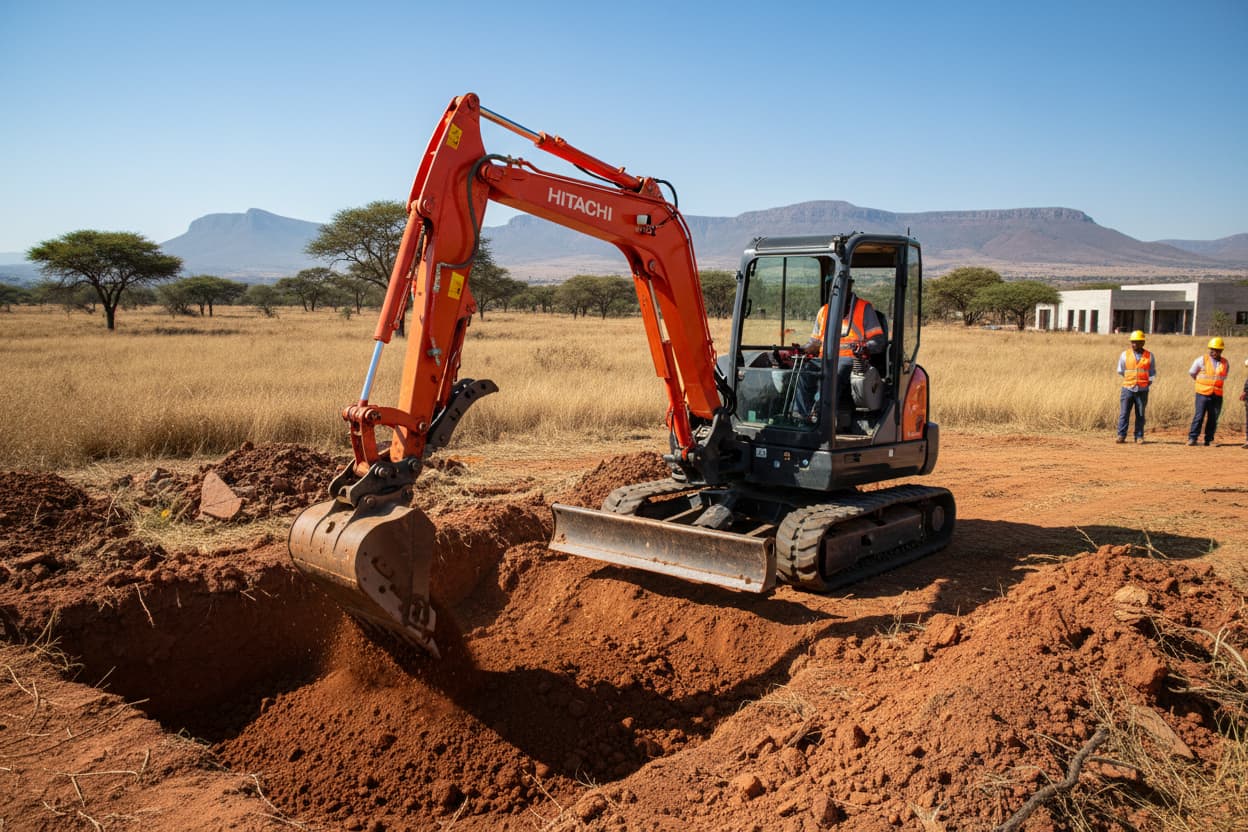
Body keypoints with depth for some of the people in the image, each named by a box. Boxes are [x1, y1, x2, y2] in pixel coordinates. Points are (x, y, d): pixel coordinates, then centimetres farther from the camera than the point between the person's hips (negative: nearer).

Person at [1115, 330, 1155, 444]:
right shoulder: (1125, 354, 4)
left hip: (1142, 390, 0)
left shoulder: (1149, 356, 5)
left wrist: (1149, 381, -1)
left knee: (1140, 414, 5)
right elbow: (1120, 371, 14)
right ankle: (1121, 435, -1)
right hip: (1127, 388, 0)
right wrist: (1130, 379, 9)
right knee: (1124, 413, -4)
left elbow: (1153, 372, 12)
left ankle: (1139, 436, 11)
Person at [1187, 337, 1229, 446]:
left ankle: (1209, 439, 12)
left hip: (1217, 395, 3)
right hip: (1203, 393, -3)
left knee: (1213, 418, 5)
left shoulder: (1225, 363, 7)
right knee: (1199, 416, -7)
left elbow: (1223, 378, 24)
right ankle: (1192, 438, -4)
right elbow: (1192, 373, 10)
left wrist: (1215, 383, 15)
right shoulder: (1202, 360, -4)